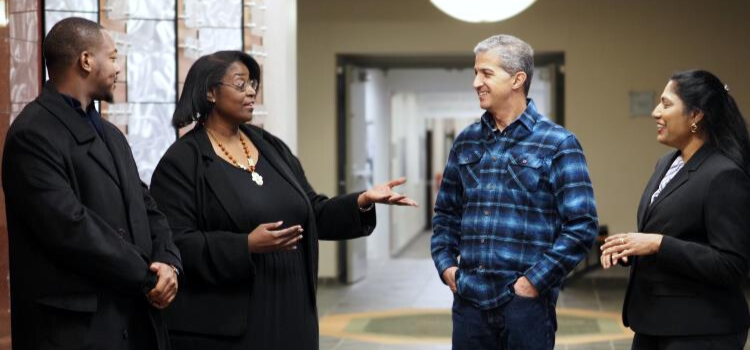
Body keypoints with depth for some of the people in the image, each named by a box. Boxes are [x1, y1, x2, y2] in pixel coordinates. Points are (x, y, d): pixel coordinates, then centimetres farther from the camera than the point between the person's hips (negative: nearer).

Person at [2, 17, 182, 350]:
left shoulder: (110, 134, 18)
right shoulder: (33, 134, -11)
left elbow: (145, 208, 14)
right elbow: (70, 228, -20)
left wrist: (168, 263, -7)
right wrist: (148, 277, -13)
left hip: (136, 317, 8)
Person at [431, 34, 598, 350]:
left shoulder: (557, 144, -4)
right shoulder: (466, 142, 11)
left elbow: (582, 225, -9)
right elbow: (446, 214, 19)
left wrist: (536, 281, -12)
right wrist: (446, 265, 5)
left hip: (525, 300, -4)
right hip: (469, 299, 4)